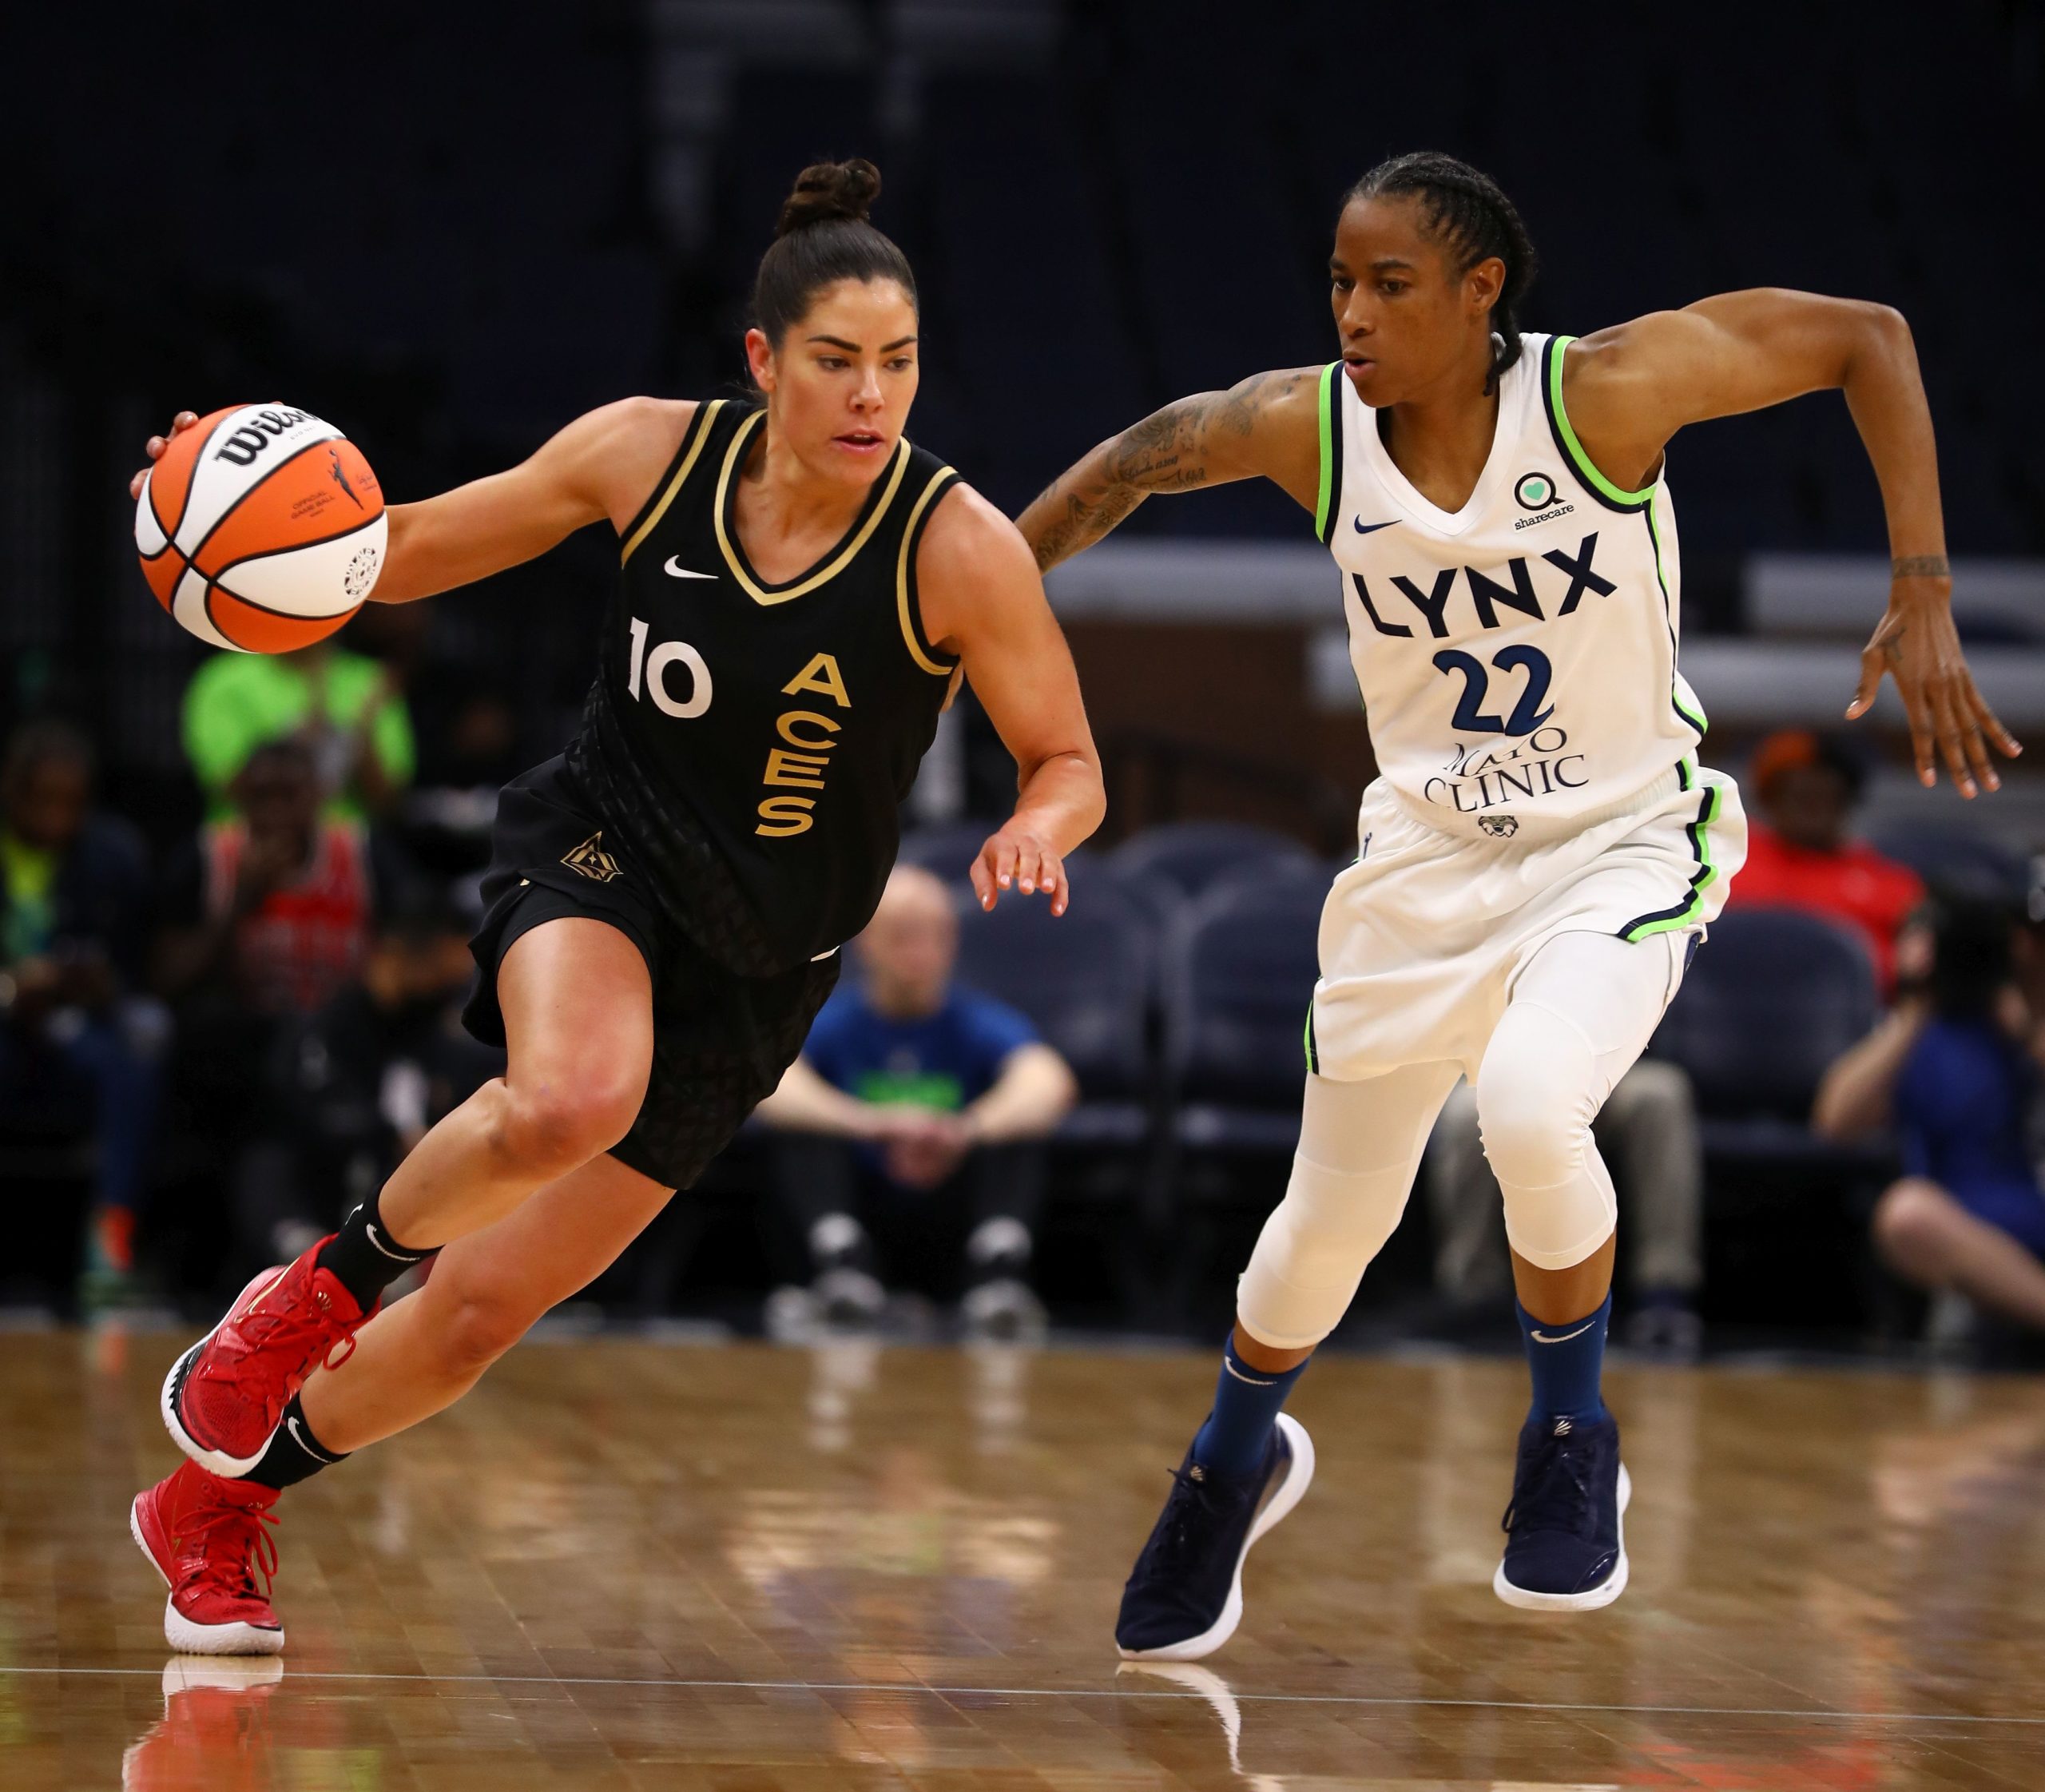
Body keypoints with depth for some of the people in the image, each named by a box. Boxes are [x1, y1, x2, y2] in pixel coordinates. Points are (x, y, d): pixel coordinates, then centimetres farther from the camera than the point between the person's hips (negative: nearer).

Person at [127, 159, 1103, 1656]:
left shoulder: (960, 549, -18)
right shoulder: (652, 451, -11)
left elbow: (1070, 762, -6)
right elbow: (415, 551, 2)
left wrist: (1035, 830, -30)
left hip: (753, 968, 0)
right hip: (595, 855, 0)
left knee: (480, 1315, 4)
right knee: (569, 1099, -37)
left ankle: (218, 1505, 30)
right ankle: (332, 1281, -7)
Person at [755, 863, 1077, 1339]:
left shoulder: (981, 1024, -2)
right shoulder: (830, 1025, -2)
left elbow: (1051, 1084, -25)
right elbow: (771, 1086, -24)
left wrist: (967, 1131, -47)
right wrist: (869, 1123, -44)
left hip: (955, 1210, 0)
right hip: (859, 1214, 0)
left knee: (1018, 1126, -23)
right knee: (803, 1126, -23)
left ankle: (999, 1269, -45)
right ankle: (843, 1264, -44)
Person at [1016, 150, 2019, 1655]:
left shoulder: (1606, 390, -21)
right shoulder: (1306, 427, -13)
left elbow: (1866, 337, -14)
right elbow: (1135, 463, 3)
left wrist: (1923, 603, -18)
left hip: (1625, 841, -3)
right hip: (1427, 855, 4)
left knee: (1529, 1110, -32)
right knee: (1333, 1219, 12)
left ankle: (1574, 1446, -3)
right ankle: (1234, 1468, 45)